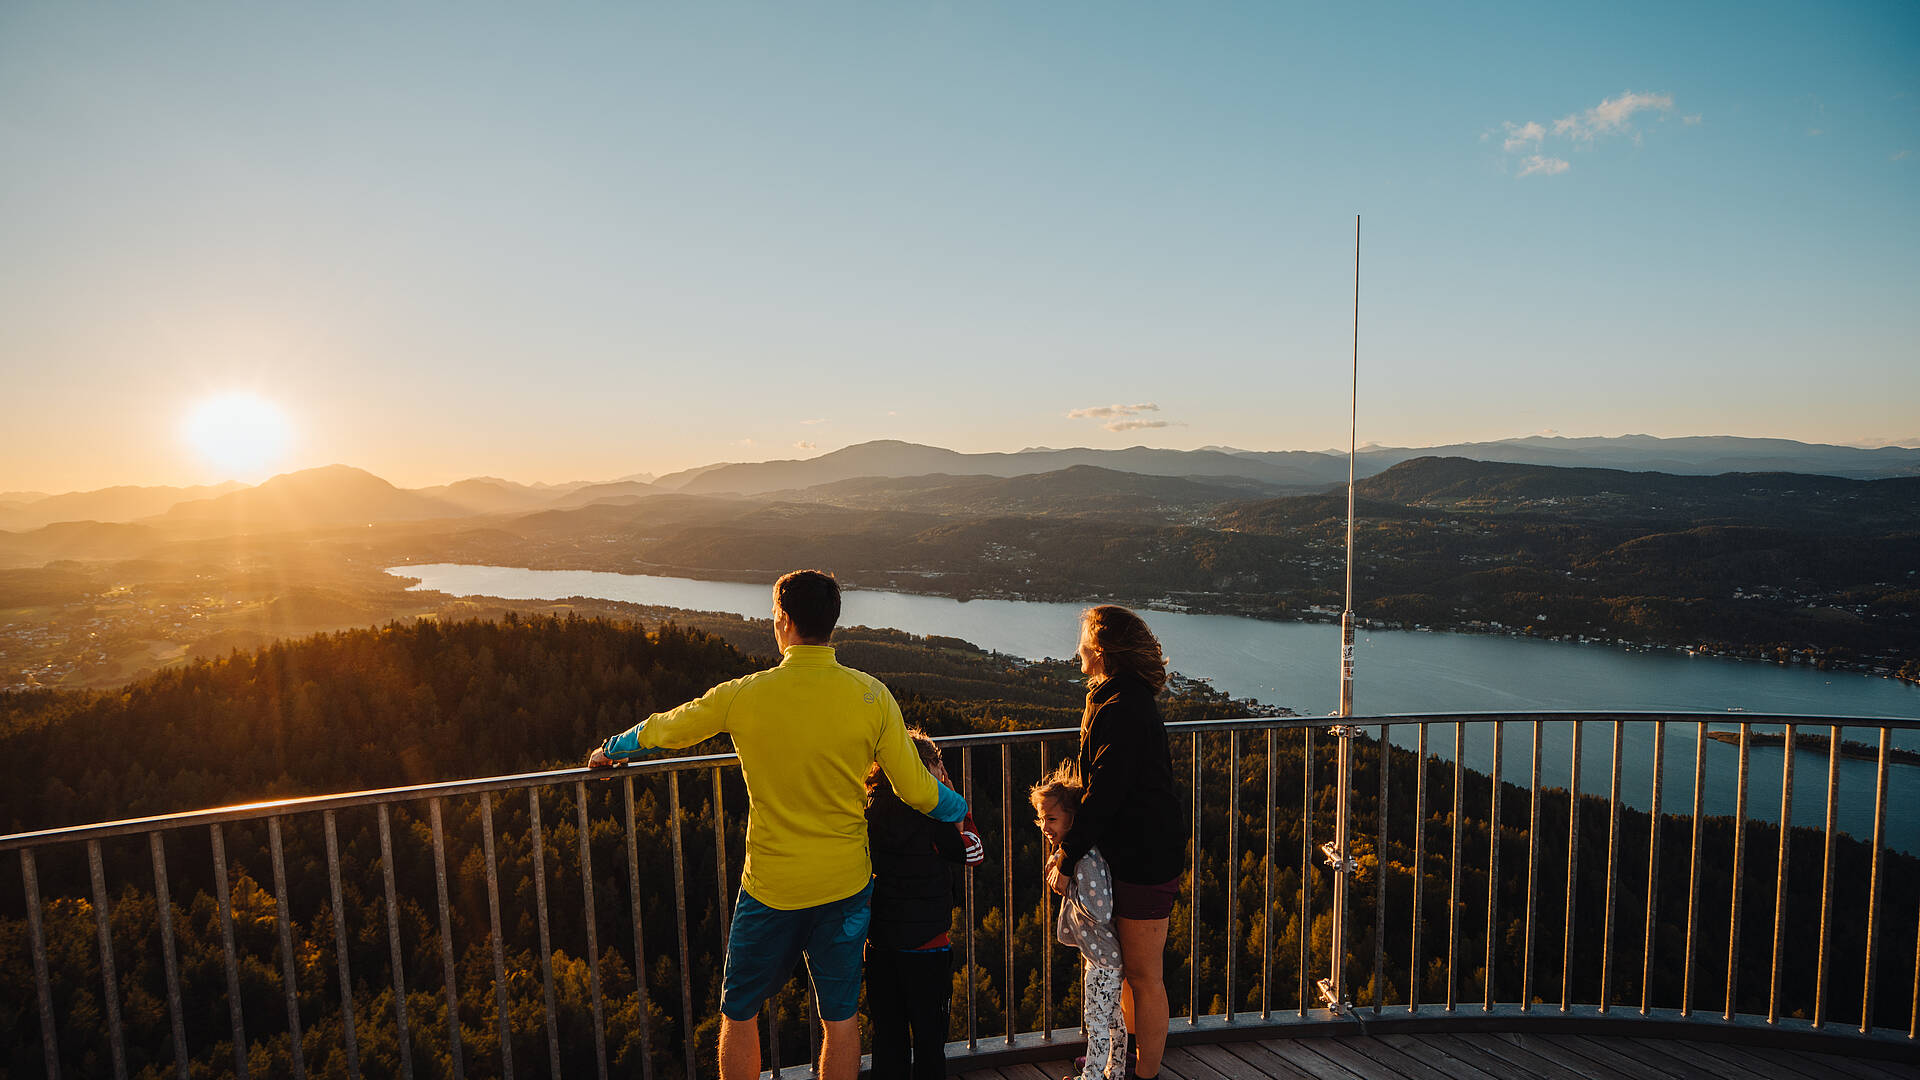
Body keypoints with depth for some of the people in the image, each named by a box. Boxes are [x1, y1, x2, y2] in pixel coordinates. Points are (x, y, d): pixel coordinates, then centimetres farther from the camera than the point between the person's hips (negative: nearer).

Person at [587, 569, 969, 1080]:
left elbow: (663, 730, 3)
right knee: (840, 1016, 17)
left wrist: (611, 750, 24)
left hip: (771, 888, -1)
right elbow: (918, 792, -8)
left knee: (739, 1014, 20)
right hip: (846, 884, 2)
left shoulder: (744, 696, -14)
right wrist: (960, 809, 14)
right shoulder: (872, 696, -12)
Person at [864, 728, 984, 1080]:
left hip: (879, 942, 5)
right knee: (928, 1032, 11)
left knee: (887, 1036, 15)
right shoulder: (929, 813, -16)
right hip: (926, 941, -5)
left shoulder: (872, 810, 0)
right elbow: (973, 852, -5)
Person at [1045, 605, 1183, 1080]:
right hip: (1133, 851, 10)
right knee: (1129, 967, 22)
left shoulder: (1123, 708, -22)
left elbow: (1104, 795, -23)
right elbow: (1100, 785, 16)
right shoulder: (1124, 698, 11)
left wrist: (1067, 861, -16)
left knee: (1144, 976, 4)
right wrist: (1069, 848, 12)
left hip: (1146, 857, -10)